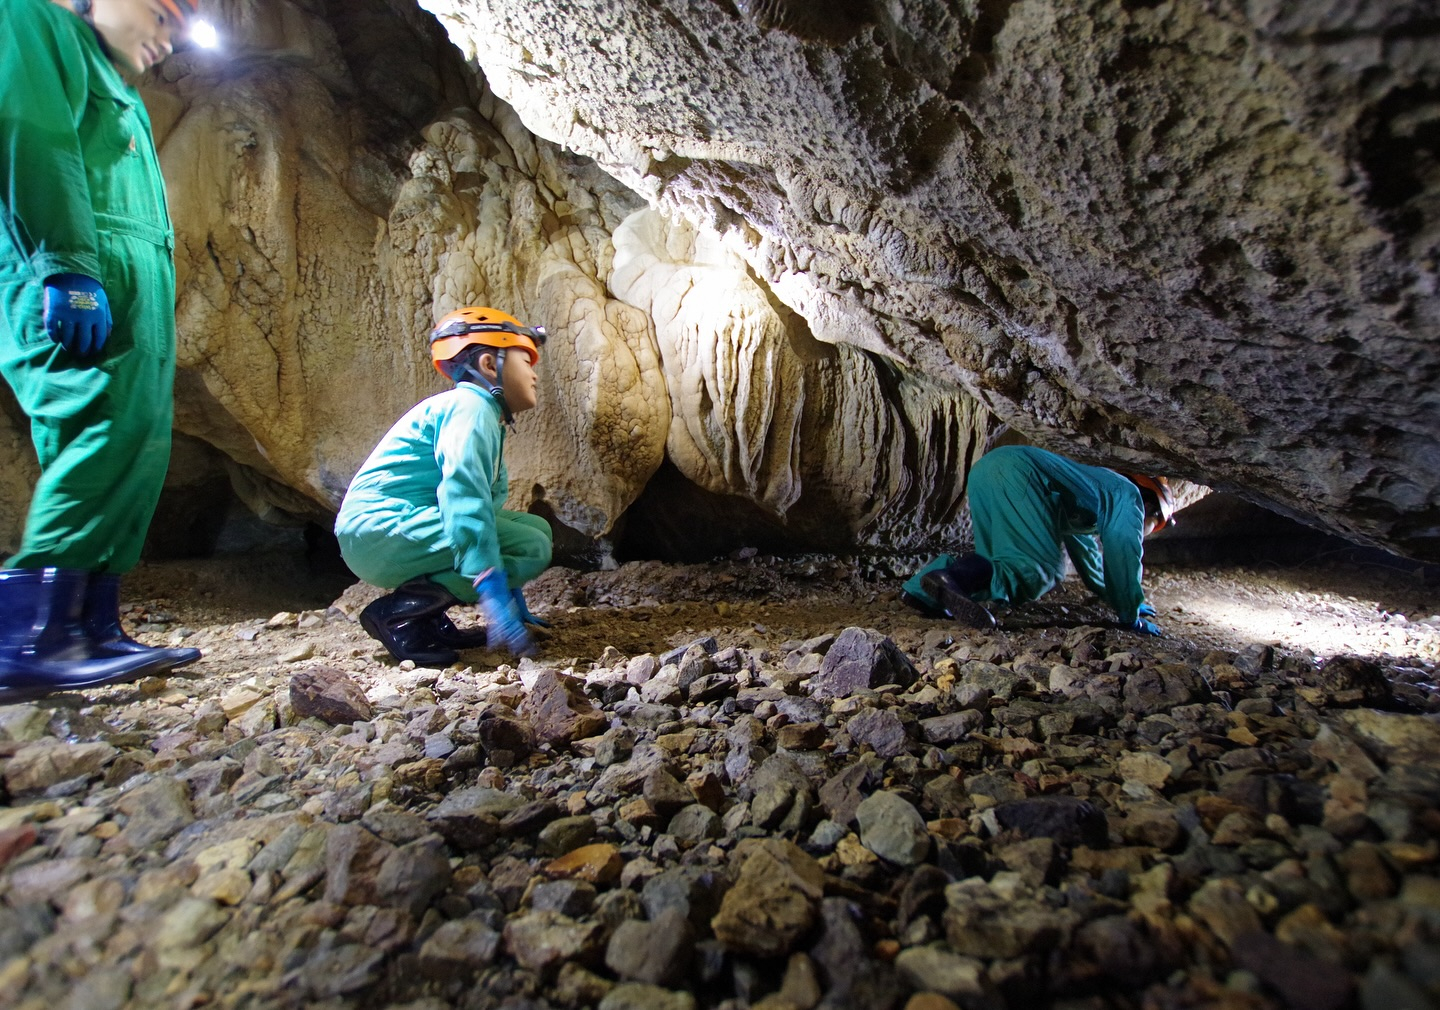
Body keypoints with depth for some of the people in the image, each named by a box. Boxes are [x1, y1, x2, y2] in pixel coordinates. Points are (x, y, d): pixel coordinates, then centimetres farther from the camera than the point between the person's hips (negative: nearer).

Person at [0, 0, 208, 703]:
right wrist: (68, 267, -22)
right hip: (80, 285, -9)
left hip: (133, 290, 9)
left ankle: (93, 629, 3)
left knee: (137, 446, 1)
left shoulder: (113, 90, 33)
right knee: (115, 436, -22)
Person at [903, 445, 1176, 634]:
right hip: (1017, 471, -9)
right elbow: (1123, 556, 6)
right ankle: (952, 578, -37)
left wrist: (1116, 597, 58)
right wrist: (1130, 617, 14)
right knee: (1039, 569, -13)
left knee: (1001, 559, 13)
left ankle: (925, 587, -5)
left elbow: (1084, 546, 51)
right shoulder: (1128, 494, 16)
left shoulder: (1097, 485, 41)